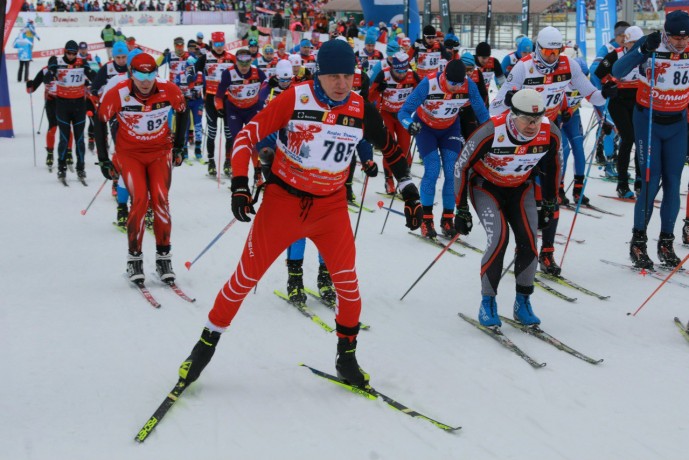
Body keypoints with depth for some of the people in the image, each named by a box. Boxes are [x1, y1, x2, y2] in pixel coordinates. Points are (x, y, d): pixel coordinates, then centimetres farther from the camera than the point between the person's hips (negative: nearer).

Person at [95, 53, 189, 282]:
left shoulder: (169, 91, -15)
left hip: (160, 152, 2)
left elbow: (182, 111, 6)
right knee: (140, 199, -18)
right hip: (129, 153, -1)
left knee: (160, 200, -13)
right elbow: (100, 121, -5)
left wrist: (179, 146, 10)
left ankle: (163, 256, 0)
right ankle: (134, 258, -4)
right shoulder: (118, 94, -20)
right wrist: (103, 160, -3)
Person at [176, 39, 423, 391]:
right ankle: (208, 342, 20)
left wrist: (409, 192, 11)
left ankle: (347, 355, 17)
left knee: (347, 280, -4)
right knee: (247, 276, 2)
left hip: (331, 206, 2)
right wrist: (239, 185, -21)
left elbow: (390, 147, 11)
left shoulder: (361, 110, -6)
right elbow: (248, 134, -12)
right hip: (283, 200, -2)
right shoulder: (295, 98, -15)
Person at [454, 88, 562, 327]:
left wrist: (549, 205, 7)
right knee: (499, 238, -22)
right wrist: (461, 210, -13)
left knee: (528, 242, -13)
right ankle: (487, 302, -6)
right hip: (486, 187, -3)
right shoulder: (491, 132, -33)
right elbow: (462, 166, -18)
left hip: (521, 189, 3)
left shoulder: (550, 134, -22)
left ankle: (522, 302, 7)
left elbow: (552, 168, 1)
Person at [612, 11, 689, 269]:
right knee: (651, 182, -8)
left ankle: (666, 242, 12)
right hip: (648, 120, -3)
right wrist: (644, 50, -37)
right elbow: (618, 72, -25)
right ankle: (638, 242, 5)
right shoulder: (651, 45, -15)